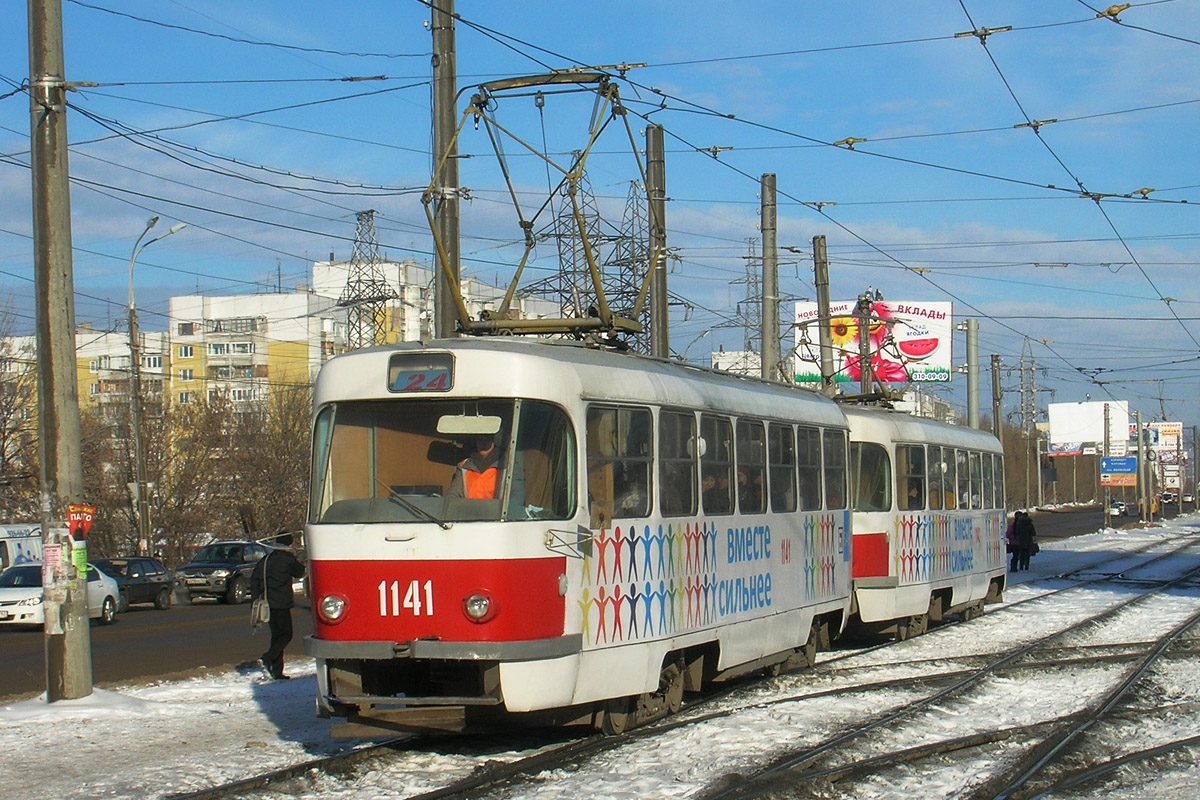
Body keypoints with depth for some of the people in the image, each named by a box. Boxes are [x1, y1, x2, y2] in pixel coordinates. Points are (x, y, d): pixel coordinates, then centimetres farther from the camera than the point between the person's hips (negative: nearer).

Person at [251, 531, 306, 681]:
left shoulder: (264, 560, 9)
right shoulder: (288, 559, -10)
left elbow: (254, 580, 8)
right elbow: (300, 572, 7)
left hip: (267, 604, 7)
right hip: (281, 604, -7)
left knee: (276, 635, 13)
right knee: (286, 634, 0)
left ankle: (277, 671, 9)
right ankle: (266, 660, -19)